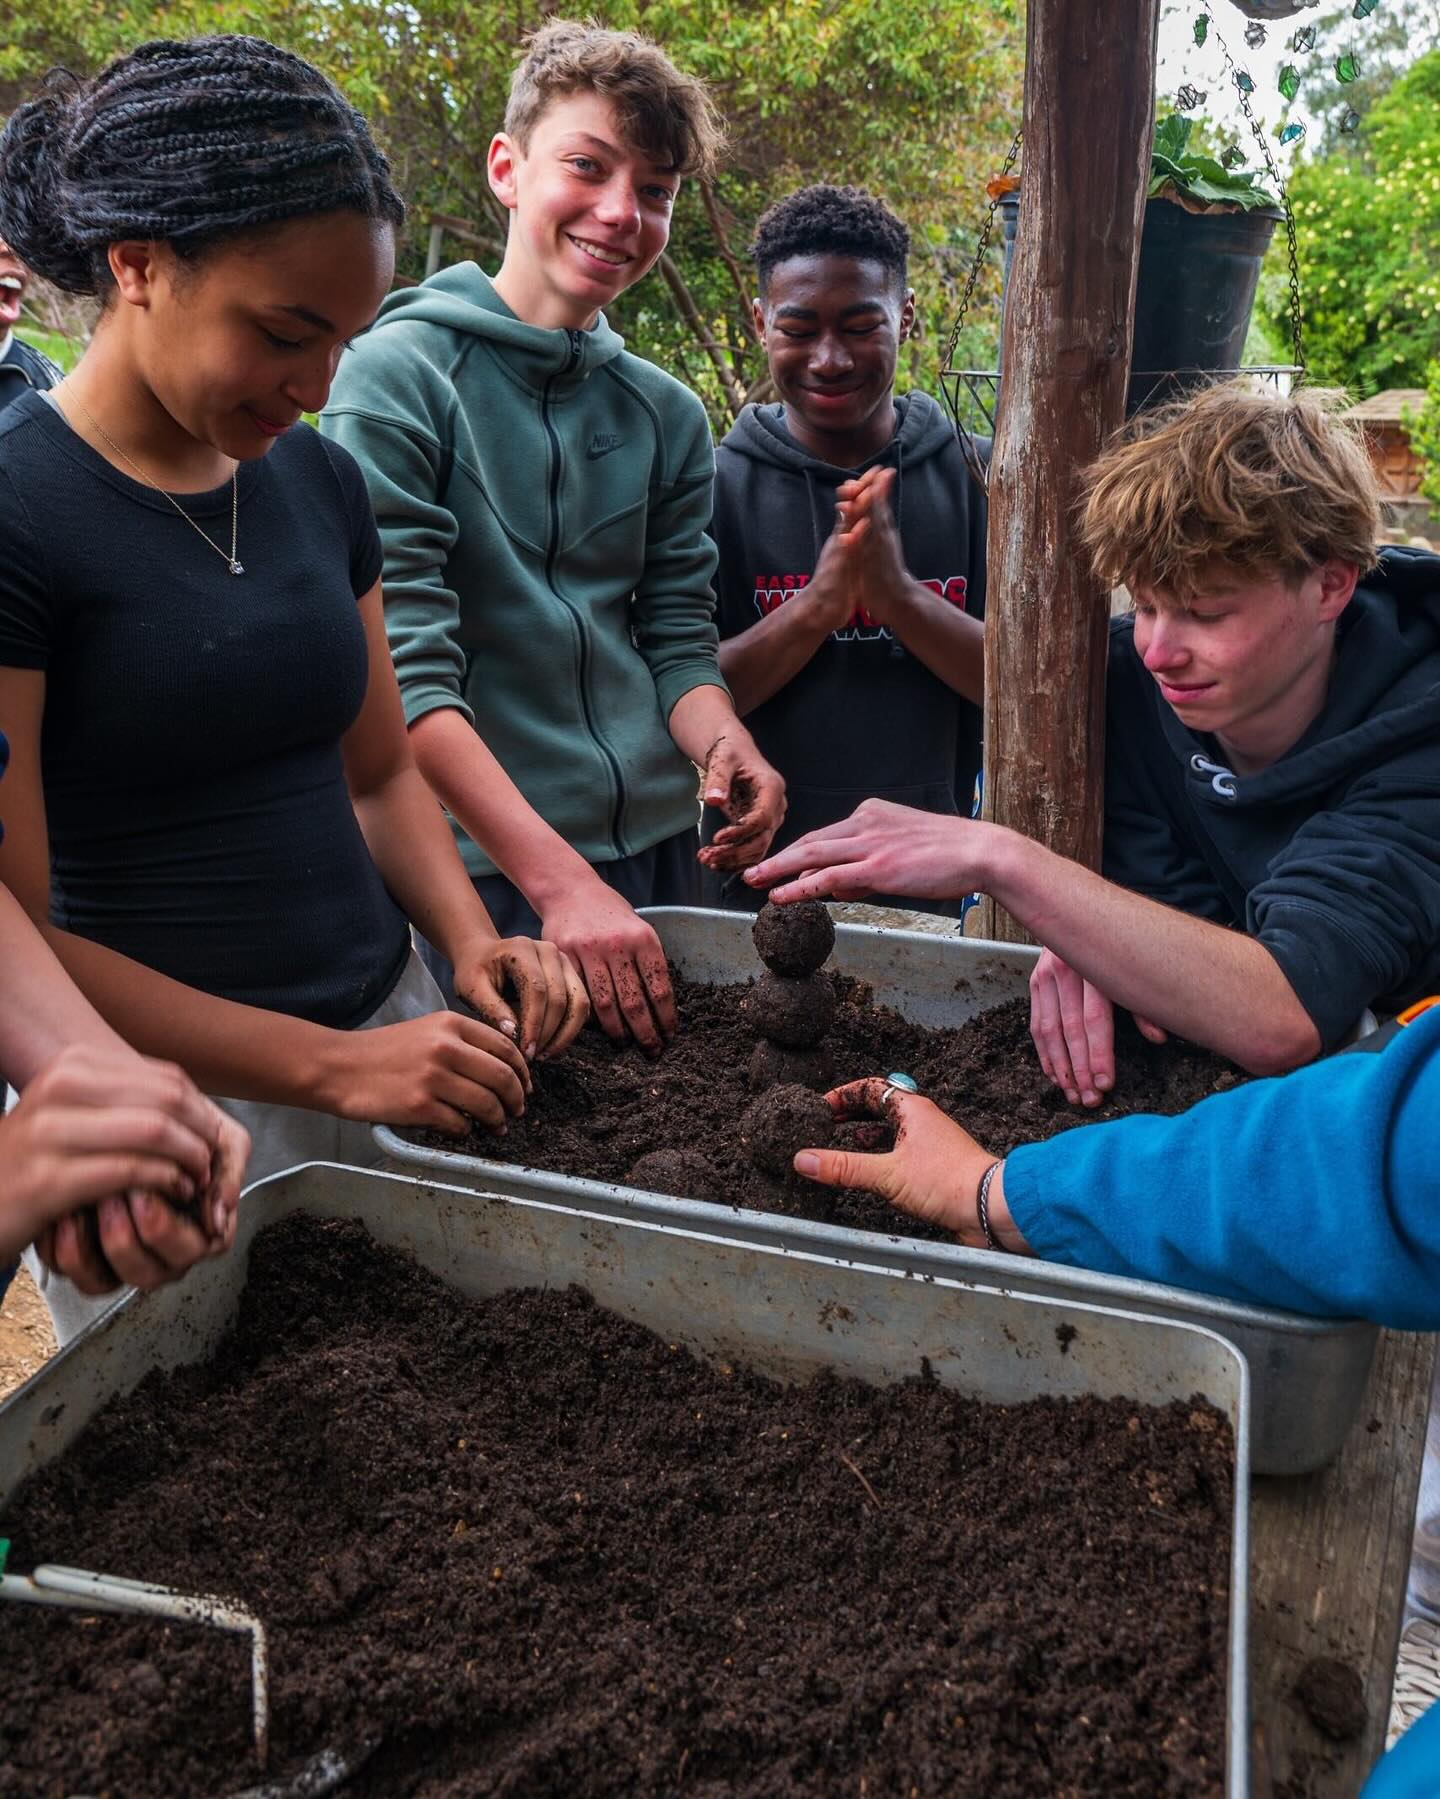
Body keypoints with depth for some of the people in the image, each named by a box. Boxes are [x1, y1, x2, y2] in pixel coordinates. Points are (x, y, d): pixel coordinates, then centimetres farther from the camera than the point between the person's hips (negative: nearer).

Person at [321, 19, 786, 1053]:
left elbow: (677, 639, 9)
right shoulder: (400, 375, -9)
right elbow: (403, 673, -16)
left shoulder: (669, 415, 8)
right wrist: (559, 880, -23)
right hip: (476, 869, -5)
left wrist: (721, 745, -14)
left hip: (659, 853, 6)